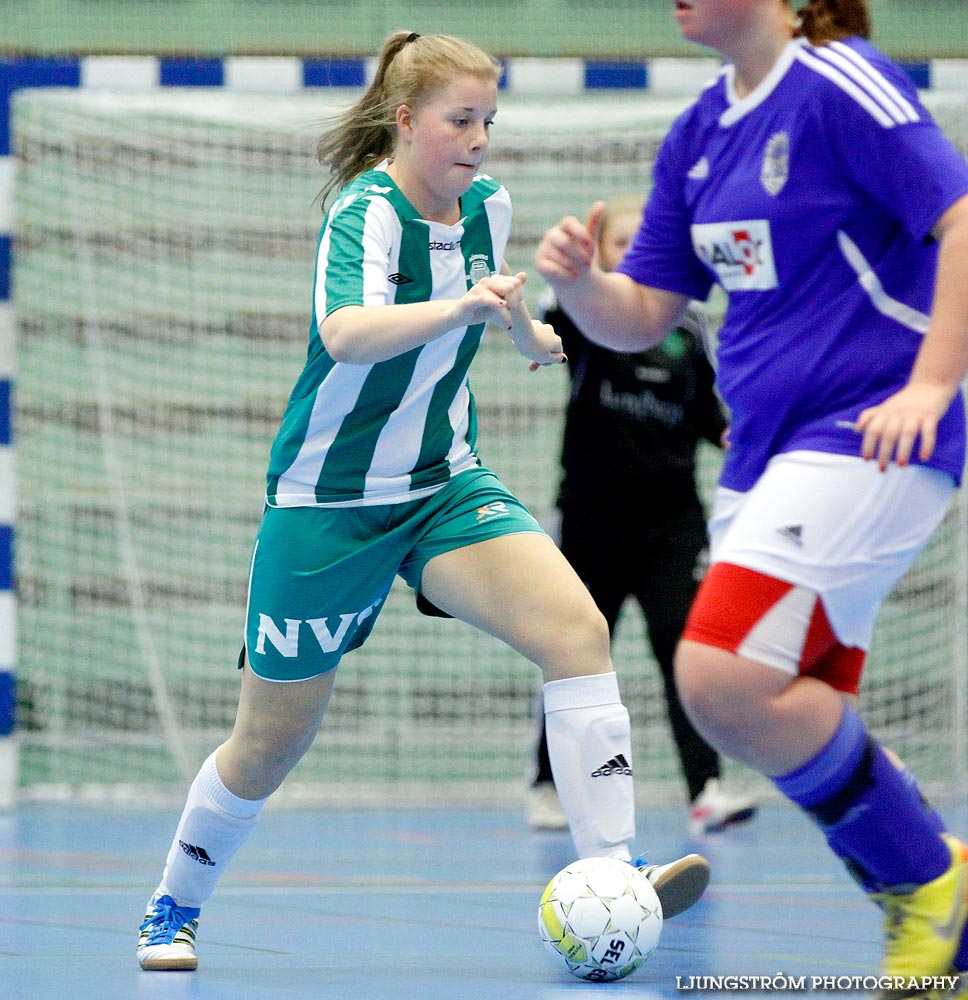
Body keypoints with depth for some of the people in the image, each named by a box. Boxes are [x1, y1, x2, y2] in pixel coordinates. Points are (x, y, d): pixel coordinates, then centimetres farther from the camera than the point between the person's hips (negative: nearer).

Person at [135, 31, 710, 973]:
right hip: (327, 502, -5)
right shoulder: (365, 212, -22)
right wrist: (457, 307, -56)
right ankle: (174, 907, 31)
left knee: (576, 628, -21)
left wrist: (527, 332, 35)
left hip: (444, 486, 5)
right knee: (272, 741, 6)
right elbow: (345, 333, -43)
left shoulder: (486, 204, -1)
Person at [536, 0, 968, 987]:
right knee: (798, 733, 7)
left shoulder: (840, 85, -10)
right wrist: (574, 281, -6)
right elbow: (639, 316, 15)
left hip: (867, 435, -9)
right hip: (766, 451, 9)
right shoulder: (698, 133, 14)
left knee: (723, 677, -21)